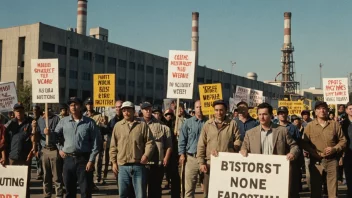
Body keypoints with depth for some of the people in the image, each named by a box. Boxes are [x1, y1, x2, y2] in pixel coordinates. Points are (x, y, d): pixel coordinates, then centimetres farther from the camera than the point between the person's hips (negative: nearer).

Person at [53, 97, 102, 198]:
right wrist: (60, 148, 4)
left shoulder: (90, 122, -2)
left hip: (84, 159, -3)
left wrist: (91, 160, -8)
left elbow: (96, 142, -3)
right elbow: (56, 136, 17)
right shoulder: (63, 121, 6)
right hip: (68, 159, 3)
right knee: (69, 189, 13)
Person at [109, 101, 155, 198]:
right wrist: (114, 162, 5)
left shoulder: (142, 125, 4)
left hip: (139, 165, -2)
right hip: (123, 166, 2)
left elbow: (150, 142, 3)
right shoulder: (118, 126, 8)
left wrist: (146, 155, -12)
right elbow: (113, 145, 10)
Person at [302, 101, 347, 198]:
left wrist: (334, 149, -11)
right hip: (316, 161, -1)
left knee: (333, 190, 5)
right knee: (315, 189, 8)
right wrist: (318, 154, -12)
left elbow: (343, 140, 8)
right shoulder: (309, 126, 1)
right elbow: (305, 144, -2)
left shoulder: (335, 124, 5)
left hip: (332, 161, 1)